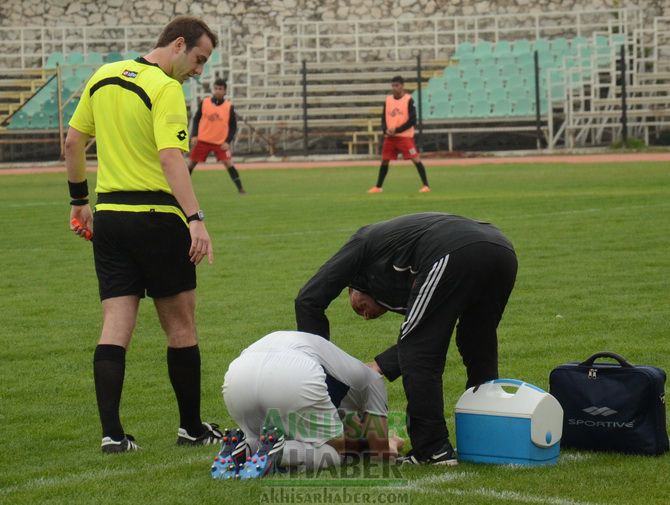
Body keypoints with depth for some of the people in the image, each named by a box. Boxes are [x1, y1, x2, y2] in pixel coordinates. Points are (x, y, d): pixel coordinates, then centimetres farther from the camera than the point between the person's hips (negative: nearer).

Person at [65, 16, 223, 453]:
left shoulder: (102, 77, 10)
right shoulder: (166, 89, -13)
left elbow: (73, 141, 17)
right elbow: (171, 158, -24)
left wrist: (80, 200, 26)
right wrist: (195, 218, -30)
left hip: (107, 216, 6)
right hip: (156, 218, -6)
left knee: (116, 325, 3)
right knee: (181, 324, 8)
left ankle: (112, 432, -5)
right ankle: (192, 427, 17)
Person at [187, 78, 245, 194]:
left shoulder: (229, 106, -3)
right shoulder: (204, 103, 0)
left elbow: (233, 126, 1)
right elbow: (196, 119, 7)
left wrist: (228, 141, -10)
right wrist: (194, 135, -4)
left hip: (221, 143, -2)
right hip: (202, 141, 2)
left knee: (228, 163, -15)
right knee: (191, 163, 5)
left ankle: (240, 188, -10)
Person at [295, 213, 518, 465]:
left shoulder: (364, 242, 27)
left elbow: (308, 300, 21)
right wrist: (377, 367, 27)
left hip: (453, 255, -7)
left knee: (418, 354, 8)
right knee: (478, 352, 26)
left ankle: (432, 450, 9)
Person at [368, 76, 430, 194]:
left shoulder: (409, 100, -7)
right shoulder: (388, 100, 8)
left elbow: (412, 120, -11)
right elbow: (384, 118, 13)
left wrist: (397, 130, -16)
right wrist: (386, 130, -8)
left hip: (405, 136, -5)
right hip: (389, 137, 5)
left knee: (416, 159, -10)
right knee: (384, 161, 9)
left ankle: (426, 186, -8)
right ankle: (378, 187, 20)